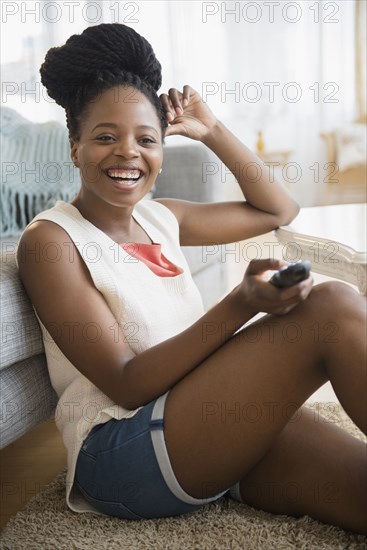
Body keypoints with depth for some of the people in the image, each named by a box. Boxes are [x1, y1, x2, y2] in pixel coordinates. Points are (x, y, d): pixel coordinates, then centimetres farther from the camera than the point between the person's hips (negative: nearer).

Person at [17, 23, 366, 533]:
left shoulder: (161, 218, 15)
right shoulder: (50, 240, -5)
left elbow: (278, 209, 26)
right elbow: (127, 385, -13)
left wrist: (213, 132, 17)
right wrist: (242, 305, -25)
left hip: (215, 423, 6)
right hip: (123, 451, -6)